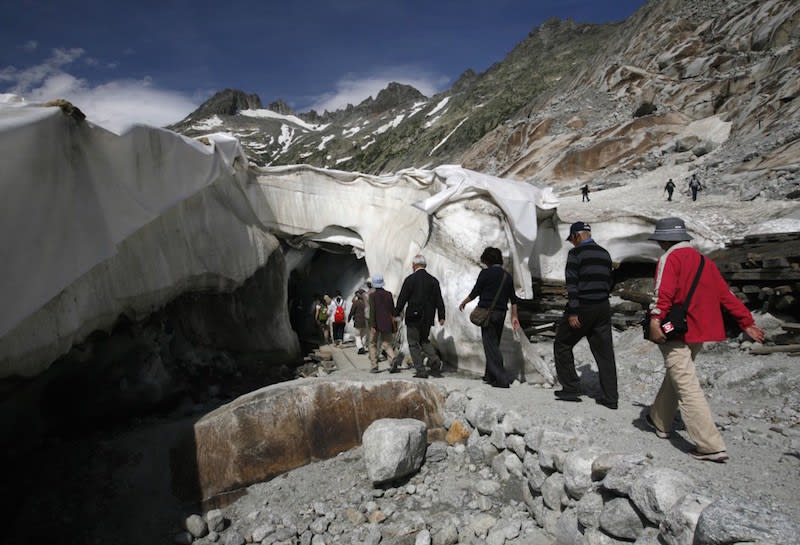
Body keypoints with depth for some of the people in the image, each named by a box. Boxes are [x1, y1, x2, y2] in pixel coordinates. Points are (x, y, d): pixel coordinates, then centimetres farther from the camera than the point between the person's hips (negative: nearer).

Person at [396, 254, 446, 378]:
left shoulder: (410, 279, -8)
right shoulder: (433, 280, 5)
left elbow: (402, 298, -8)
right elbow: (439, 300, 5)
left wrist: (396, 314, 1)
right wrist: (441, 316, 8)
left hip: (414, 317, -5)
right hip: (428, 317, 5)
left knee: (414, 344, 4)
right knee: (424, 339, 22)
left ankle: (421, 371, 0)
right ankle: (434, 360, 0)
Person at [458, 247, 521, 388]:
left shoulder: (485, 273, -7)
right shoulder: (507, 276, 11)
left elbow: (474, 293, -5)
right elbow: (513, 299, 12)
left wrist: (463, 302, 12)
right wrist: (514, 316, 17)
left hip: (487, 312, -7)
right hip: (501, 313, 7)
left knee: (491, 345, -6)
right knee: (494, 344, 17)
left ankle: (502, 379, -13)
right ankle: (490, 375, 25)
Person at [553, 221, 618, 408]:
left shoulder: (576, 253, -9)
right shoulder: (605, 254, 13)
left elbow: (572, 283, -16)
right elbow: (609, 281, 15)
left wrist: (572, 312, -17)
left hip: (582, 308, -7)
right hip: (603, 308, 7)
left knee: (562, 344, 9)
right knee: (604, 352, 9)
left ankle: (571, 388, 9)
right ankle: (610, 397, 12)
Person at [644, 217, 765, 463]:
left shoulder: (671, 258, -8)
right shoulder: (705, 261, 16)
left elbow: (664, 291, -24)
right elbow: (726, 295, 15)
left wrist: (656, 318, -31)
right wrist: (746, 322, 16)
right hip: (698, 333, 9)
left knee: (687, 388, -7)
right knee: (675, 377, 22)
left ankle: (711, 446, -8)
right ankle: (660, 422, 36)